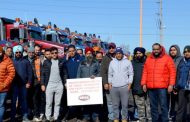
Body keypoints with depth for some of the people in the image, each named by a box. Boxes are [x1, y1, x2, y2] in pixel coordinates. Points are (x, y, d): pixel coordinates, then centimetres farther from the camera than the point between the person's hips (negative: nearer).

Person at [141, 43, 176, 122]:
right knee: (153, 106, 10)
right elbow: (145, 72, 14)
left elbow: (172, 72, -3)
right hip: (150, 87, 4)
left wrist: (171, 84, -10)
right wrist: (144, 83, 6)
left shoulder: (167, 58, 1)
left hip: (162, 87, -4)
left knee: (163, 105, -3)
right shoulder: (148, 59, 14)